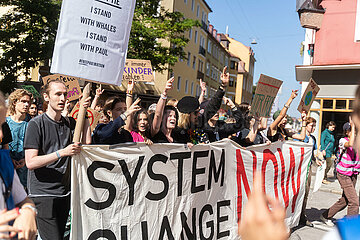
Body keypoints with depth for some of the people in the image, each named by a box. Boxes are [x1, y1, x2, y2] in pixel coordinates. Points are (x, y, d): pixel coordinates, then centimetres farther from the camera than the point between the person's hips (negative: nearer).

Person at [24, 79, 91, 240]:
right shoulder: (36, 124, -8)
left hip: (64, 192, 6)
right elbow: (30, 162, -14)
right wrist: (62, 153, -23)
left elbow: (86, 141, -3)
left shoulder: (69, 122, 10)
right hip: (42, 193, -6)